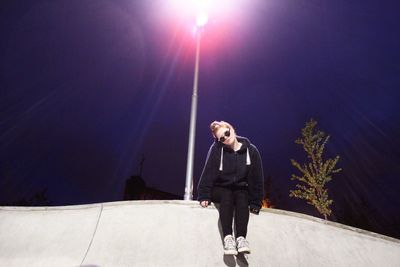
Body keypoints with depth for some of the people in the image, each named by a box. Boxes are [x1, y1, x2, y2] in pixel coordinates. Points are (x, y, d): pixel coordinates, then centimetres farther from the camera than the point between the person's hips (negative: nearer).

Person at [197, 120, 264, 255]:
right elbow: (208, 172, -15)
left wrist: (255, 203, -9)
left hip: (240, 190, 2)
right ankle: (228, 237, -38)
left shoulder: (251, 150, -11)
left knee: (242, 198, -31)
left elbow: (257, 178, -8)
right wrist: (204, 196, -21)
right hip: (220, 189, -1)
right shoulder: (216, 149, -15)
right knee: (227, 196, -33)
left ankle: (241, 238, -36)